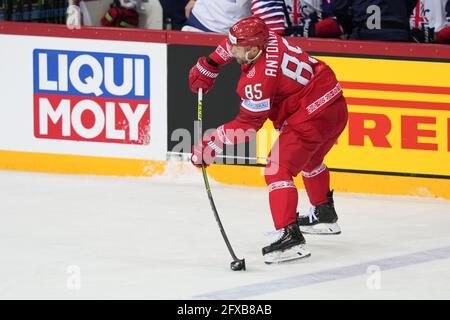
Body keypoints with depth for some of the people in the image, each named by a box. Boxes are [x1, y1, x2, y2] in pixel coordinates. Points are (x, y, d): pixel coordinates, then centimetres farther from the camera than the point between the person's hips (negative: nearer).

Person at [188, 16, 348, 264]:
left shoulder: (260, 79, -25)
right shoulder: (267, 38, -2)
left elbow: (248, 125, -17)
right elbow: (231, 45, 22)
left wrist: (212, 144, -13)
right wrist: (208, 65, 23)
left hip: (312, 118, -11)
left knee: (278, 169, -14)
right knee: (309, 160, 34)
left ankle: (290, 237, -27)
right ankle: (324, 216, 55)